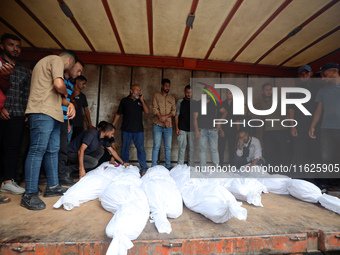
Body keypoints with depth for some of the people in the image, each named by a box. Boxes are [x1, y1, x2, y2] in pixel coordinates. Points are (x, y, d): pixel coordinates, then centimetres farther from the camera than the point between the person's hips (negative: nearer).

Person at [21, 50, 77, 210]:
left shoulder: (48, 62, 31)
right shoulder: (57, 60, 0)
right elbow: (58, 85, -19)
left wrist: (69, 104, 14)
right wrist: (66, 94, 3)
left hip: (51, 113, 11)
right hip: (43, 112, -11)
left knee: (53, 150, 9)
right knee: (38, 150, -10)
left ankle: (53, 187, 16)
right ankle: (29, 195, -4)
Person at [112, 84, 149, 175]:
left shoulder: (141, 101, 13)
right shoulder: (124, 100, 9)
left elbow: (146, 111, 0)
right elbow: (118, 114, 11)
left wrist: (142, 100, -5)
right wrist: (112, 125, 7)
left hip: (138, 130, 0)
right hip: (126, 130, 1)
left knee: (141, 149, -6)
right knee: (125, 149, 9)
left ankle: (144, 169, 1)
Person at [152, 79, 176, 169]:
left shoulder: (172, 98, 16)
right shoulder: (156, 96, 7)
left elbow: (174, 111, 7)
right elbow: (155, 109, -4)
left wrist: (166, 116, -12)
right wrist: (163, 120, -11)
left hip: (168, 125, 3)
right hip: (158, 125, -3)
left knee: (168, 147, 5)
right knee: (156, 146, -3)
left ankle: (168, 166, 14)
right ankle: (153, 166, 5)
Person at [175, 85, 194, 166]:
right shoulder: (180, 102, 6)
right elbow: (176, 115, 5)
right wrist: (176, 128, -4)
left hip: (191, 129, 2)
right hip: (182, 129, -2)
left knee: (191, 148, 5)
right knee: (182, 147, 0)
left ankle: (191, 166, 15)